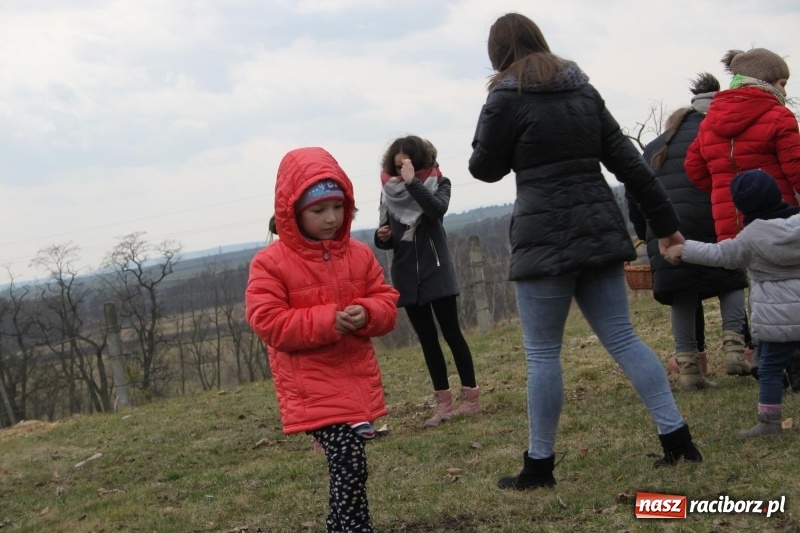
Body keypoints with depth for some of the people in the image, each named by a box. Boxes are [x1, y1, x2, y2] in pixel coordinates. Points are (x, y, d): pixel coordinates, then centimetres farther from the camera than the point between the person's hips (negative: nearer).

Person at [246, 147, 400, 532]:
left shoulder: (359, 255, 7)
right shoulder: (270, 264, -9)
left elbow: (386, 302, 10)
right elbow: (268, 323, -14)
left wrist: (367, 314, -14)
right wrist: (328, 321, -21)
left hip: (358, 382, 5)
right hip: (313, 389, -5)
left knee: (345, 468, 12)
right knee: (349, 466, -16)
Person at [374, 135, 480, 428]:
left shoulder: (438, 183, -1)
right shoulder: (389, 191, 6)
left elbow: (438, 208, -23)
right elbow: (387, 239, 11)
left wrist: (413, 182, -24)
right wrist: (382, 236, -11)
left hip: (437, 272, -3)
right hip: (407, 277, 3)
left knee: (451, 333, -3)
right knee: (427, 340, 5)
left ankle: (471, 396, 1)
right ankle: (443, 402, 8)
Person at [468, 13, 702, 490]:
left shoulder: (507, 98, -6)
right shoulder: (584, 91, 13)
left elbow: (485, 168, 3)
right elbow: (627, 159, 11)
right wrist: (665, 221, 13)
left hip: (546, 237, -6)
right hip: (599, 227, 6)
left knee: (543, 353, 2)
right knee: (623, 338, 10)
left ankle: (540, 464, 9)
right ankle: (677, 437, 6)